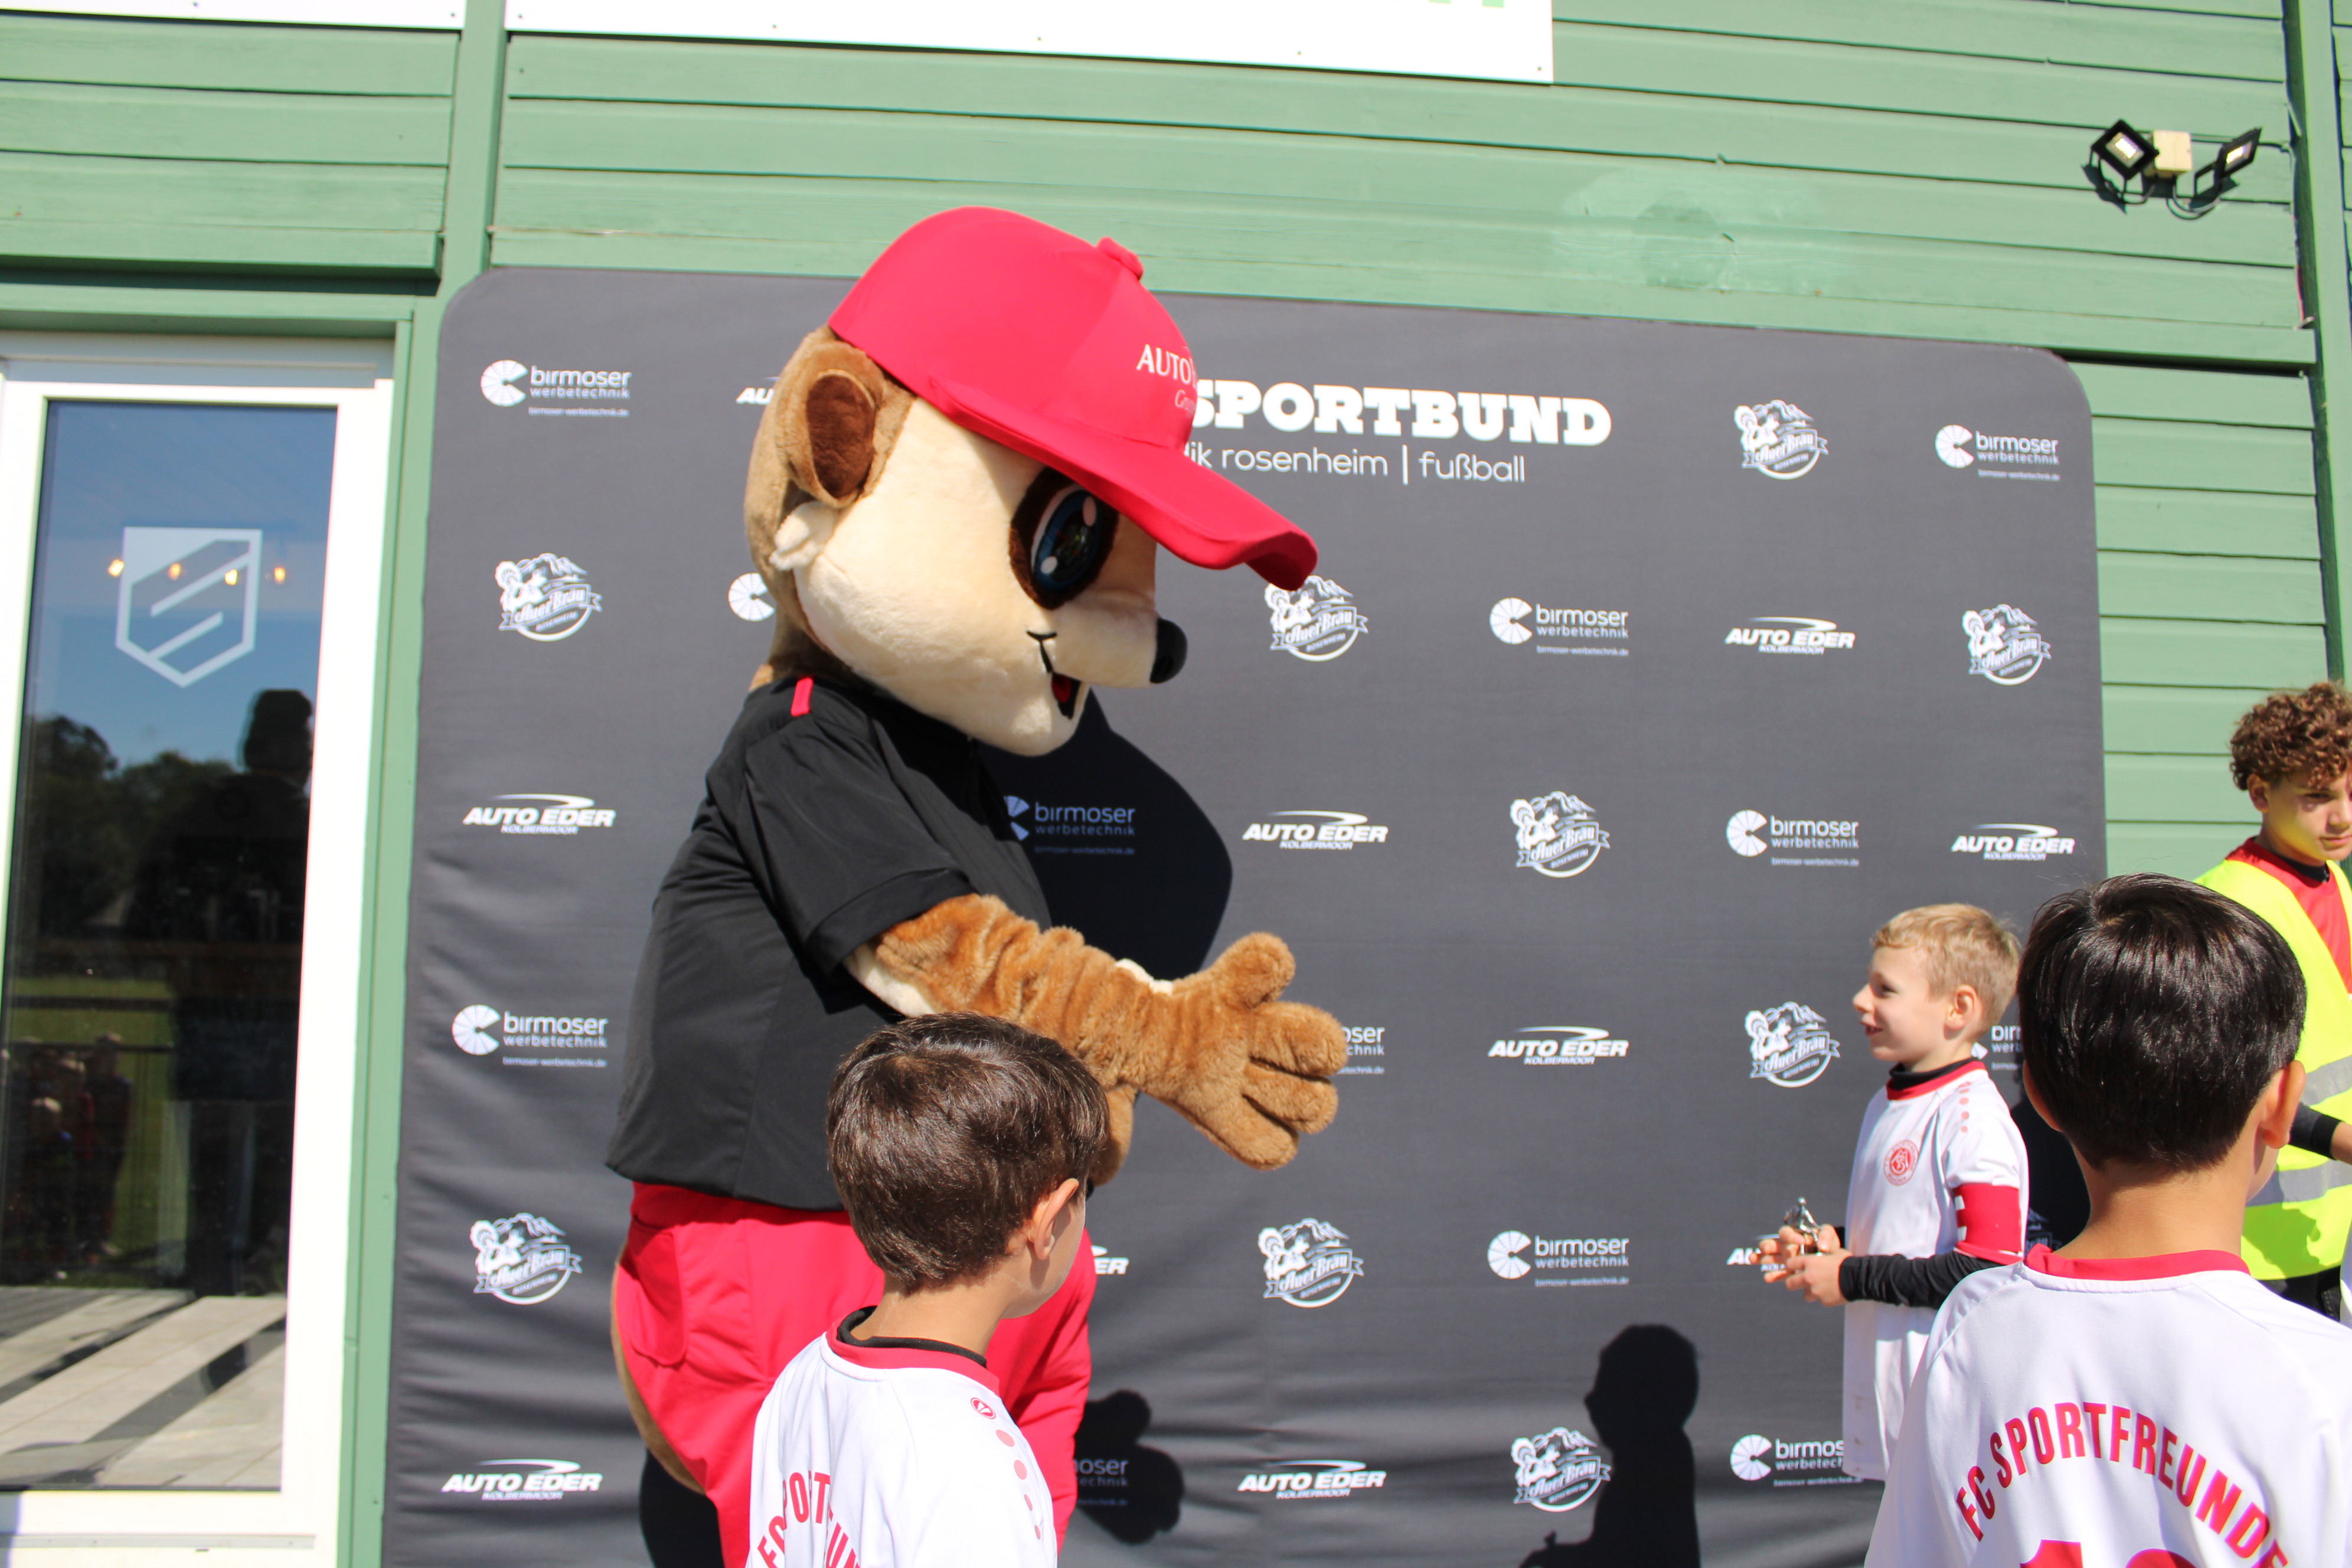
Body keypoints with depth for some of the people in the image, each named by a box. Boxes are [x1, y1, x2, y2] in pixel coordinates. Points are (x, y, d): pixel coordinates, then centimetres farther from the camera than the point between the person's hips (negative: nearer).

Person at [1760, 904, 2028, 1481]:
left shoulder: (1972, 1119, -17)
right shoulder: (1888, 1105, 12)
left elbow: (1990, 1266, -23)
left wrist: (1854, 1279, -17)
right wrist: (1827, 1249, 6)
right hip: (1886, 1384, 9)